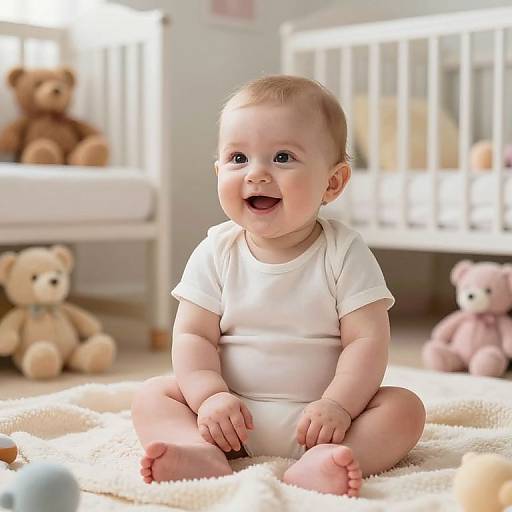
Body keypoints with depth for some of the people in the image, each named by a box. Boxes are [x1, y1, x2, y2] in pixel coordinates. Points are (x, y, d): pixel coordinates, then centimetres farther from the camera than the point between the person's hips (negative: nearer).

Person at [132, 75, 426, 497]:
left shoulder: (345, 253, -6)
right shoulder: (216, 253, -1)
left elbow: (368, 339, -11)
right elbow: (193, 335, -3)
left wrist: (337, 405, -25)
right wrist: (210, 396, -20)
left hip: (316, 419, -1)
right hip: (232, 417, 2)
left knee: (405, 408, -20)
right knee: (153, 395, -11)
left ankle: (319, 464, -42)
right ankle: (204, 454, -34)